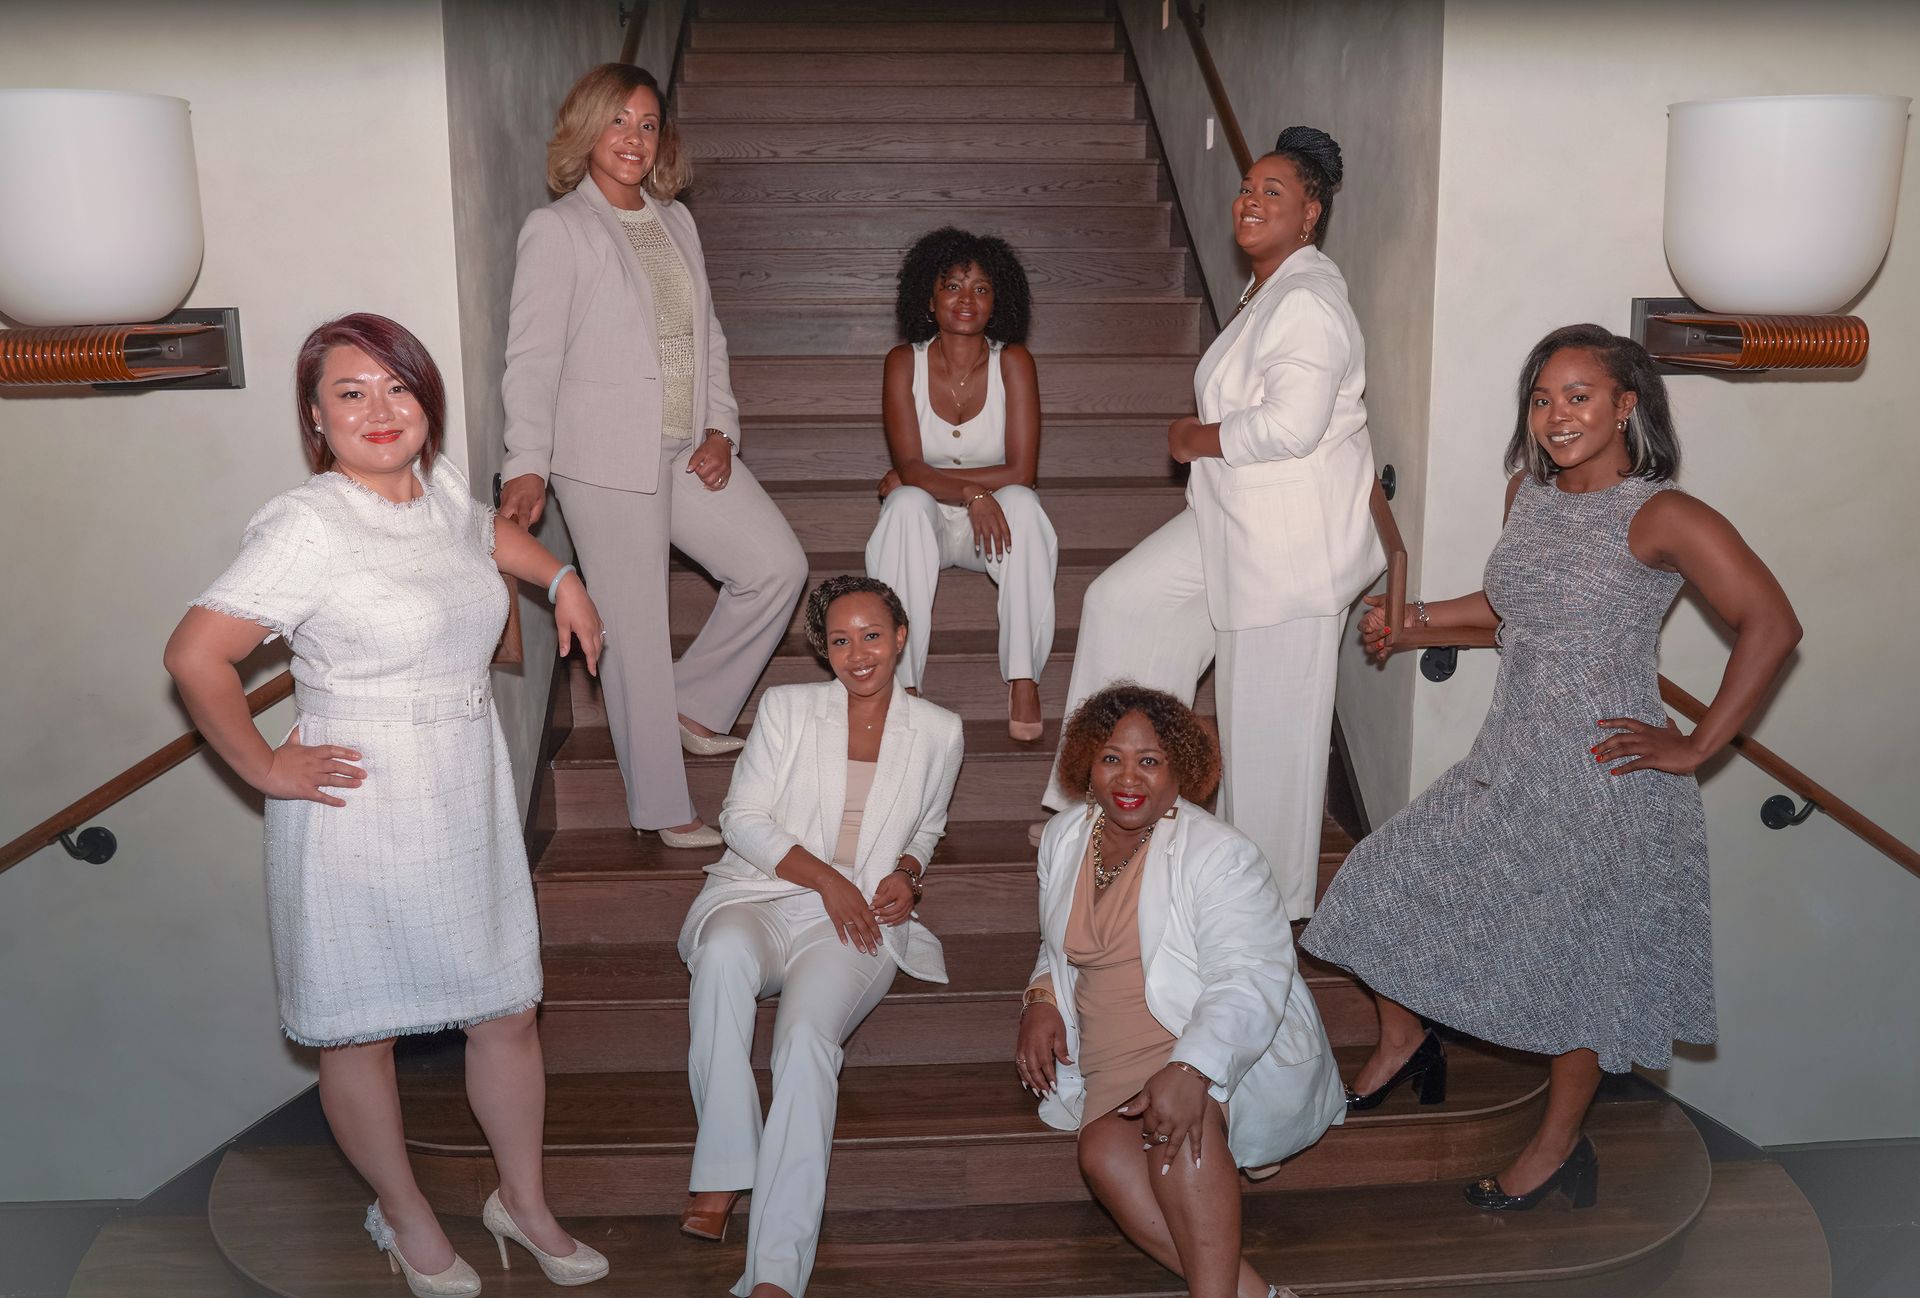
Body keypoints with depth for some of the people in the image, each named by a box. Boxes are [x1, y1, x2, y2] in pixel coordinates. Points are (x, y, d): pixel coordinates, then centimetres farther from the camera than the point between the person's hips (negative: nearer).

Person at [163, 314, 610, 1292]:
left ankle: (524, 1201, 35)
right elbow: (194, 653, -21)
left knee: (508, 1011, 14)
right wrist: (264, 767, -15)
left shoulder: (443, 489, 5)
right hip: (362, 808, -6)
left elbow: (490, 534, 31)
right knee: (363, 1028, 11)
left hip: (471, 798, 6)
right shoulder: (307, 526, -17)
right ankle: (403, 1214, 35)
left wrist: (562, 579, 18)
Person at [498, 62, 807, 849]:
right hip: (606, 461, -6)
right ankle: (662, 808, 11)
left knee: (778, 566, 0)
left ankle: (692, 704, 20)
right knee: (635, 633, 0)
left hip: (689, 451, 6)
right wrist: (527, 467, -19)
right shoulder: (556, 230, -5)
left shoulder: (675, 221, 14)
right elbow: (531, 357, -9)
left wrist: (720, 429, 2)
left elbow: (708, 335, 15)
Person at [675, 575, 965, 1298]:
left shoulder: (938, 732, 14)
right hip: (761, 894, 1)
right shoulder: (786, 708, 10)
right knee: (724, 955, -39)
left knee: (806, 1036, -33)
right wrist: (823, 875, -9)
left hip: (860, 923, 0)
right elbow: (743, 819, 4)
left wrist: (906, 872, 5)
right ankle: (722, 1170, -31)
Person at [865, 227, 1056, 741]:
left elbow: (1021, 471, -15)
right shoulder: (904, 363, -7)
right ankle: (903, 685, -33)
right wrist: (971, 494, -34)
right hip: (927, 522, 0)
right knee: (906, 505, -32)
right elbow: (910, 468, -15)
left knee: (1021, 504, -31)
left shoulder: (1013, 362, -9)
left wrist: (923, 478, -16)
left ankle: (1023, 681, -29)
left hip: (994, 516, 0)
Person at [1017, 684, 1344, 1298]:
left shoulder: (1218, 853, -9)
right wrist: (1042, 1000, 4)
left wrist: (1189, 1070, -36)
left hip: (1232, 1053, -4)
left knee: (1177, 1120, -37)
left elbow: (1251, 981, -20)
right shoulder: (1064, 838, 11)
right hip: (1120, 1069, 5)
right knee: (1104, 1151, -28)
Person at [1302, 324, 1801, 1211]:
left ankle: (1558, 1145, 28)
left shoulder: (1662, 518, -17)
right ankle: (1401, 1044, 37)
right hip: (1508, 765, 7)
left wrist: (1696, 747, -22)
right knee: (1389, 884, 11)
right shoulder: (1529, 491, 5)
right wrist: (1414, 617, 15)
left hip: (1605, 780, -7)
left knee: (1581, 957, 6)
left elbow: (1771, 625, -24)